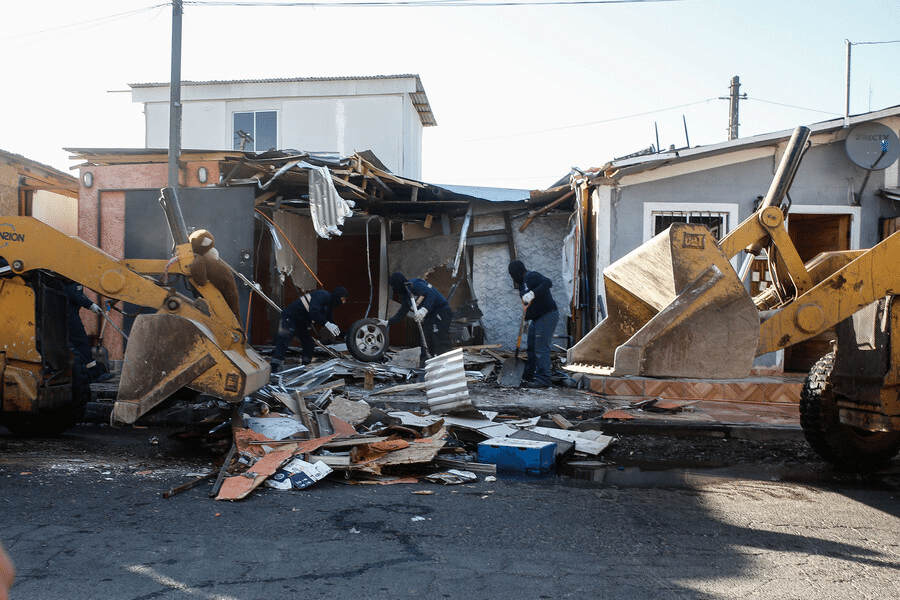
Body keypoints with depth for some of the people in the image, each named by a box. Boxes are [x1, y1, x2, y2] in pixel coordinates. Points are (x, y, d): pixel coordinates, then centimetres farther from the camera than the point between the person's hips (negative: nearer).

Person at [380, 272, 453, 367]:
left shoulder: (414, 285, -14)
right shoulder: (405, 296, 17)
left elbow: (431, 294, -27)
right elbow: (401, 314, 29)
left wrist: (424, 310, -39)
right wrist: (388, 323, 29)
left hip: (441, 314, -10)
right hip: (428, 319, 10)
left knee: (441, 347, -14)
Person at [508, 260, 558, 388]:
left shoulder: (532, 277, -13)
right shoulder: (523, 283, 18)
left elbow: (547, 283, -30)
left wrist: (532, 294, -37)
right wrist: (525, 319, 17)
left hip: (548, 316, -10)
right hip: (537, 319, 11)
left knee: (541, 347, -14)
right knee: (531, 347, 15)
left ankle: (544, 379, -13)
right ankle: (529, 376, 26)